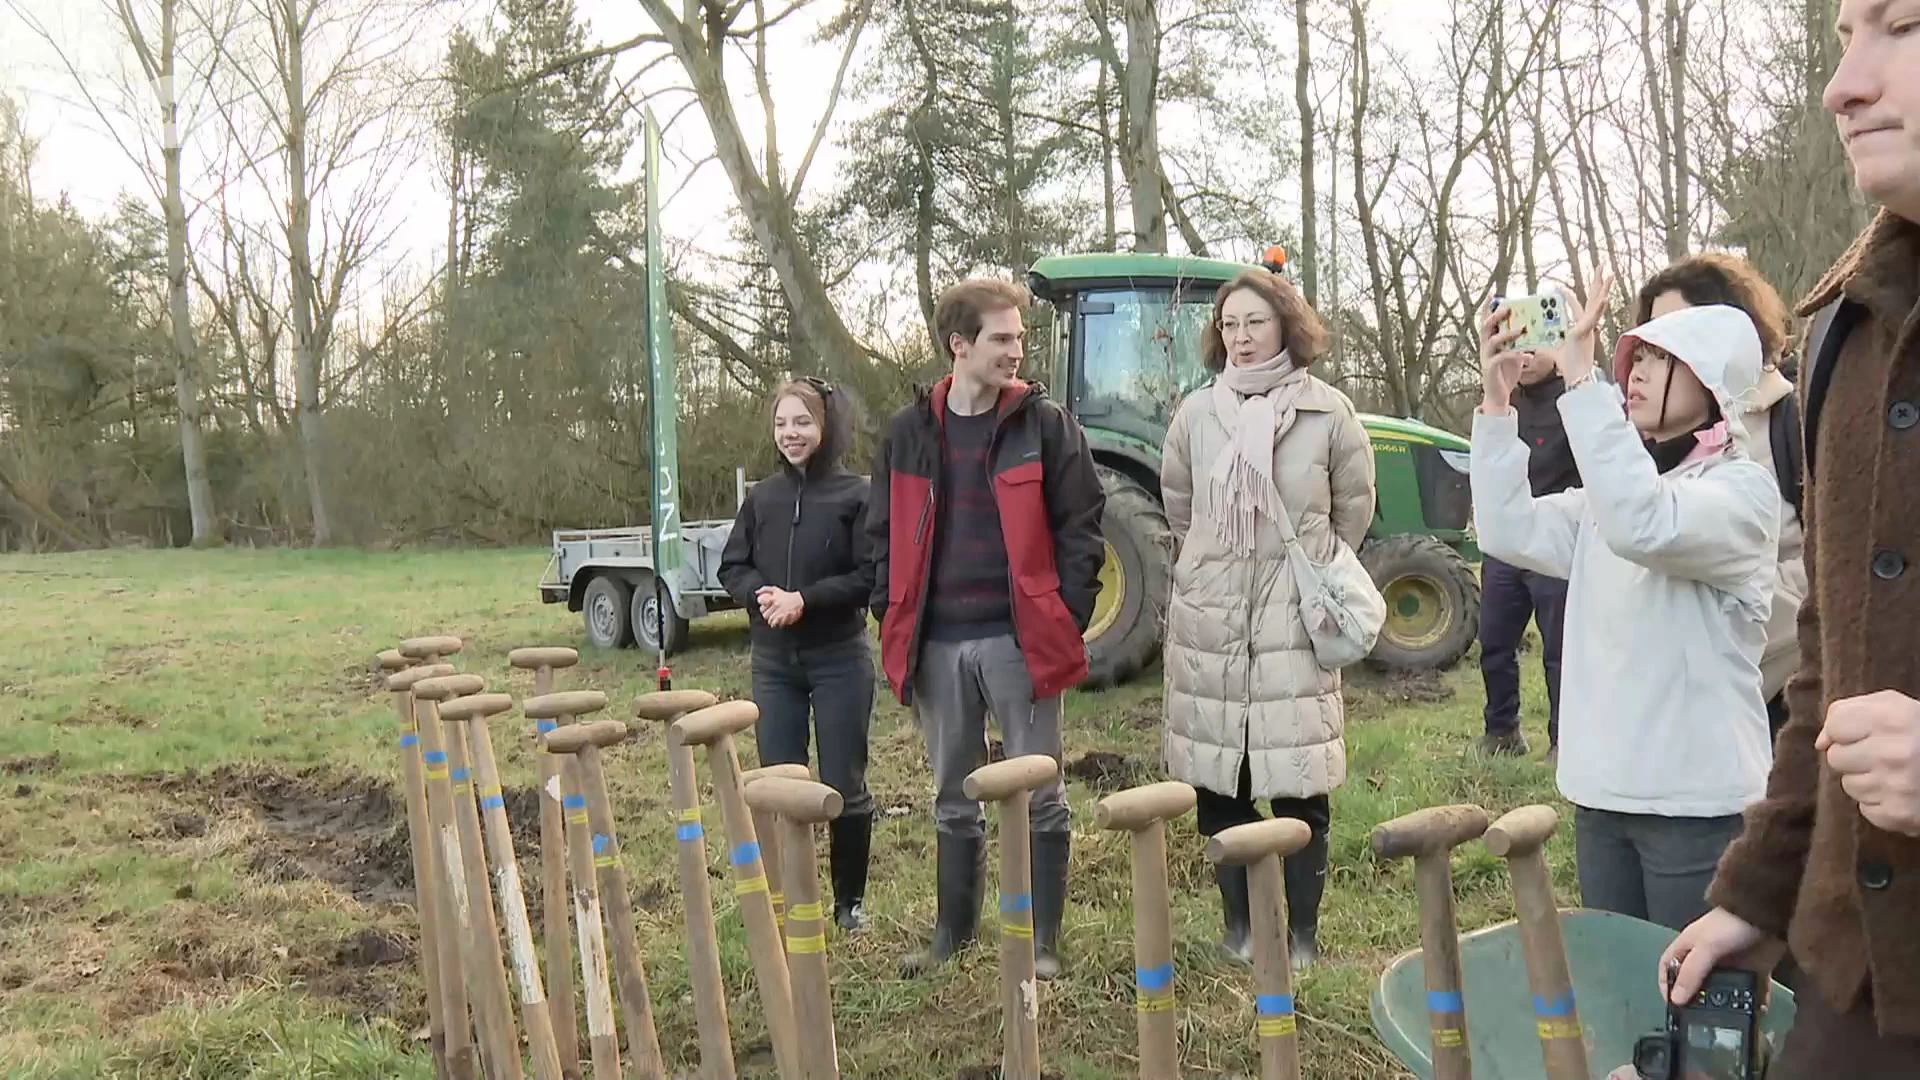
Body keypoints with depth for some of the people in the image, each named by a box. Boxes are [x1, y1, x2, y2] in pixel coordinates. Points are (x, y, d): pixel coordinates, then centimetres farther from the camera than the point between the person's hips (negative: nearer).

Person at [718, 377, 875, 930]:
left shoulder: (855, 495, -7)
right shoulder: (762, 497, 6)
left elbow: (870, 576, -12)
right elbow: (732, 567, 9)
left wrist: (805, 599, -20)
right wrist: (761, 593, -12)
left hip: (839, 659, -4)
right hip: (773, 661, 4)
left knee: (844, 787, 5)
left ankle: (850, 900, 21)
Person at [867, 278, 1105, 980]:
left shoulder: (1044, 424, -2)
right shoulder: (909, 433, 7)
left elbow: (1080, 526, -3)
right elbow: (885, 535, 11)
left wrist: (1066, 620, -9)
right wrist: (895, 625, 4)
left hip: (1019, 639, -3)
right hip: (937, 644, 3)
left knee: (1038, 797, 4)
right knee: (954, 800, 16)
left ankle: (1042, 940, 17)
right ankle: (952, 930, 30)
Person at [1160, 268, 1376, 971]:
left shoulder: (1327, 412, -3)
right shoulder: (1197, 412, 2)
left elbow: (1354, 507, 9)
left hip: (1295, 623, -2)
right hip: (1209, 622, 2)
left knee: (1298, 787, 0)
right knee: (1220, 783, 7)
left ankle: (1300, 933, 14)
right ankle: (1240, 925, 22)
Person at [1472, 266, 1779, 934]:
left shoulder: (1743, 489, -10)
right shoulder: (1607, 492, 14)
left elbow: (1643, 525, -30)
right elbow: (1509, 531, 2)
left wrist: (1580, 380, -30)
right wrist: (1496, 400, -4)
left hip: (1694, 799, -7)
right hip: (1601, 788, 7)